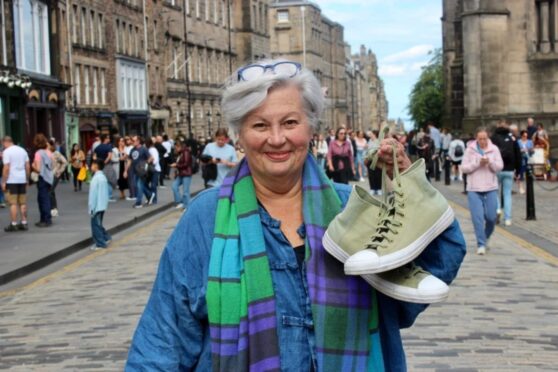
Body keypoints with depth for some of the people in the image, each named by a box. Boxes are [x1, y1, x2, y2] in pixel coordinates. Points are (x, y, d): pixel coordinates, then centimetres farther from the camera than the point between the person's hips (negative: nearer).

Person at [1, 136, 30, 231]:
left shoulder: (6, 152, -7)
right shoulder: (22, 150, 12)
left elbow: (6, 168, -13)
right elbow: (27, 167, 12)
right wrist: (27, 179, 18)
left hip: (11, 181, -6)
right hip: (22, 180, 6)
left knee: (13, 203, -3)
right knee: (23, 203, 10)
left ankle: (13, 224, -2)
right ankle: (24, 223, 12)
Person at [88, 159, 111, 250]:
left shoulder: (96, 178, -16)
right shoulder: (103, 177, 11)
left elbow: (93, 194, -17)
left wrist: (91, 208, -15)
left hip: (97, 206, -9)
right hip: (103, 206, 9)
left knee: (95, 225, -1)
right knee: (98, 224, 20)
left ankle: (100, 244, 1)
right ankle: (106, 238, 19)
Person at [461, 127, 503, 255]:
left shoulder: (494, 149, 3)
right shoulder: (470, 150, -1)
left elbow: (500, 167, 0)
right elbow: (464, 168, -4)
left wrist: (490, 162, -19)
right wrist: (478, 163, -16)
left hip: (491, 188, 1)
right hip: (474, 189, -1)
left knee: (491, 216, 1)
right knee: (477, 217, -6)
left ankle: (486, 237, 29)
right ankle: (481, 244, 1)